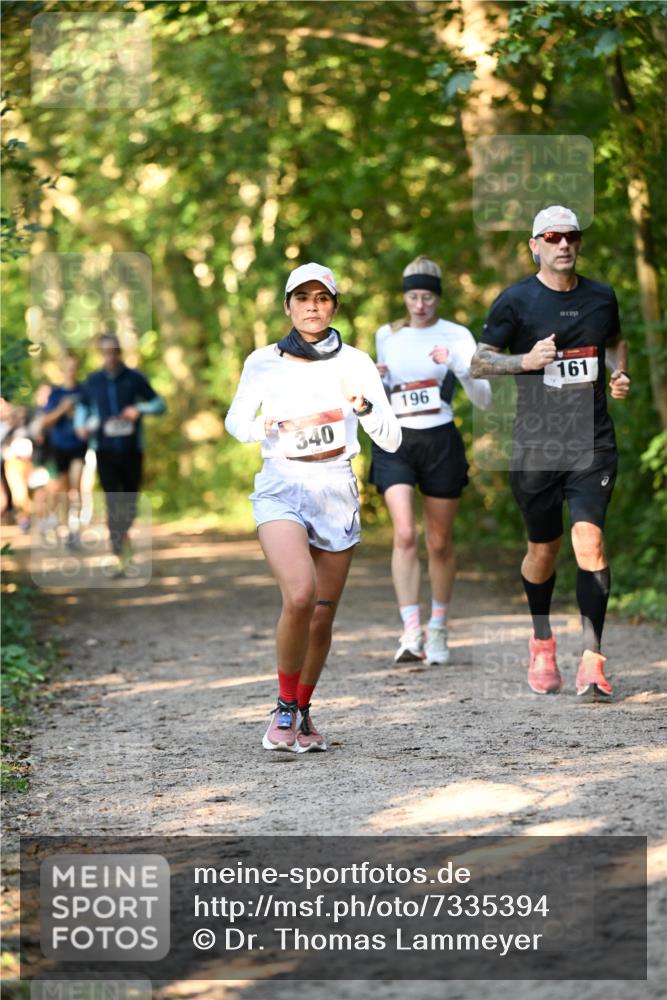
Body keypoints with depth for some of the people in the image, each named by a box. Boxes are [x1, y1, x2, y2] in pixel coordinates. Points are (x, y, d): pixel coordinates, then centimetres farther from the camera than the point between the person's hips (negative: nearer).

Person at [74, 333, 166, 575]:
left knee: (130, 501, 9)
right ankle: (120, 559, -10)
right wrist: (81, 425, 1)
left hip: (131, 450, 0)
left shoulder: (135, 379, -1)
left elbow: (159, 404, 4)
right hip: (105, 451, 0)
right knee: (113, 504, -9)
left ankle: (123, 533, 40)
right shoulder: (92, 382, 4)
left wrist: (140, 409, -16)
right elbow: (83, 406, 21)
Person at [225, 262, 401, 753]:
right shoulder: (264, 362, 3)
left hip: (336, 490, 2)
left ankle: (302, 711, 28)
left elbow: (392, 440, 2)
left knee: (322, 618, 4)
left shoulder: (356, 363, 4)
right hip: (281, 487, -2)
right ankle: (284, 708, -5)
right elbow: (235, 421, 16)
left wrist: (364, 406, -18)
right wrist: (264, 428, -6)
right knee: (300, 596, -24)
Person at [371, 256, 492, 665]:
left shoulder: (457, 336, -1)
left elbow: (484, 399, -10)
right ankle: (411, 632, -21)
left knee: (440, 542, 7)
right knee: (405, 534, -17)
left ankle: (438, 630, 25)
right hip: (396, 442, 1)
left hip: (441, 442, -1)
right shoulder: (386, 336, 8)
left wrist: (458, 367, -26)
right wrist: (376, 381, 0)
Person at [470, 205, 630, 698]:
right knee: (543, 550, 9)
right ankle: (542, 643, 34)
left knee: (589, 539, -15)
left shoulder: (602, 297, 8)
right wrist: (526, 360, -16)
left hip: (593, 441, 1)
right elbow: (479, 361, 1)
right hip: (536, 444, -1)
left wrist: (620, 374, 7)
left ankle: (592, 658, -14)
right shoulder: (516, 300, -2)